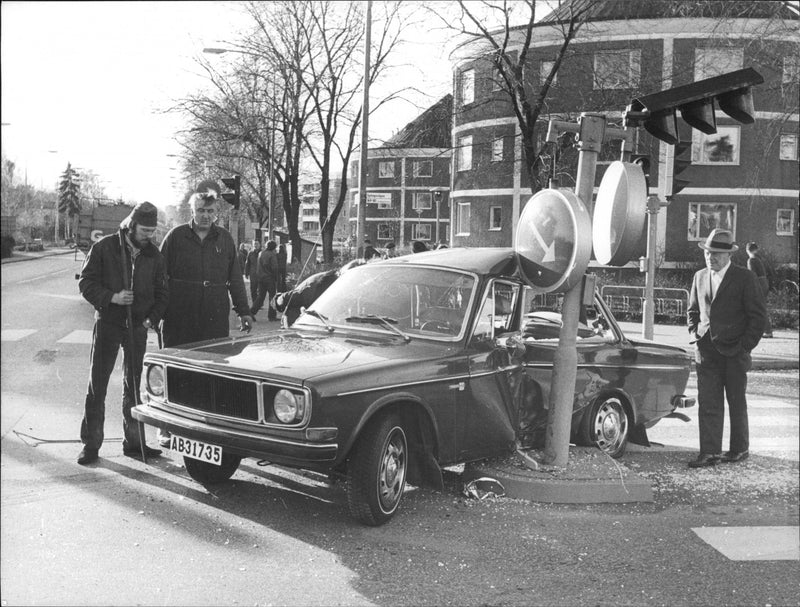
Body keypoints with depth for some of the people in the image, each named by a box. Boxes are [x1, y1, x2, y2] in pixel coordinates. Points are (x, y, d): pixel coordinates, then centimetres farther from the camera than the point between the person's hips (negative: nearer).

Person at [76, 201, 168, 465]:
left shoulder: (153, 255, 4)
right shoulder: (104, 248, -6)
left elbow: (161, 291, 10)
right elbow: (86, 282, -6)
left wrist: (153, 317, -6)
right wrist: (111, 297, -21)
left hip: (138, 326, 3)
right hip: (107, 324, -3)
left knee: (136, 386, 9)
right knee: (97, 385, 0)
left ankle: (133, 442, 18)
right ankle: (90, 443, 8)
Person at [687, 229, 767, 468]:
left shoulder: (744, 278, -6)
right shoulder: (700, 277, 9)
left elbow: (758, 314, -5)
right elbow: (693, 310, 21)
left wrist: (745, 345, -9)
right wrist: (694, 334, 7)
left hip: (734, 352, -3)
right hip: (706, 352, 4)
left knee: (737, 403, 11)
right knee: (707, 404, -1)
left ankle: (740, 449, 25)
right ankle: (709, 452, 3)